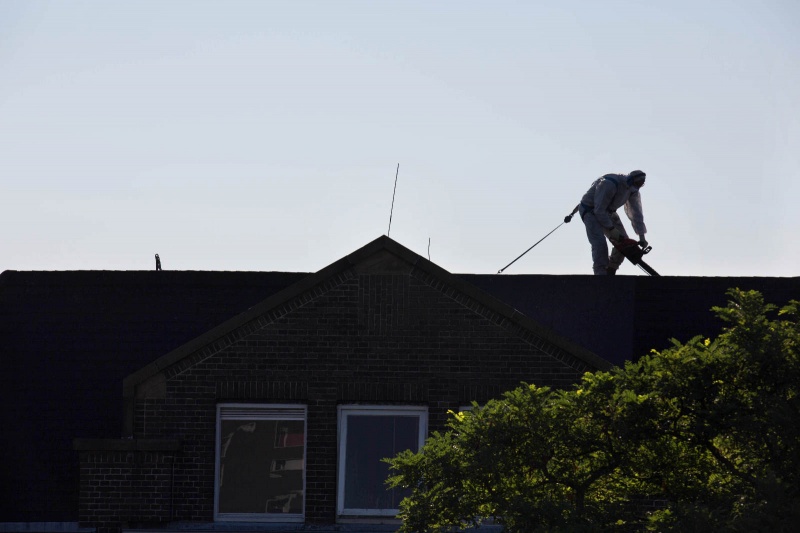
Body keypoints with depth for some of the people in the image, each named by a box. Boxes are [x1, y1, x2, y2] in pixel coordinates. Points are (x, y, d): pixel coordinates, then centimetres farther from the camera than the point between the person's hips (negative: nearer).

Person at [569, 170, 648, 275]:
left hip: (608, 211, 8)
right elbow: (599, 210, -30)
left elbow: (636, 213, -3)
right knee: (600, 243, -25)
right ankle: (601, 273, -25)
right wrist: (611, 229, -29)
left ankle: (610, 272, 11)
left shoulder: (633, 190, -9)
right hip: (590, 210, -8)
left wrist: (641, 236, -6)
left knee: (623, 241, -1)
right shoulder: (609, 184, -34)